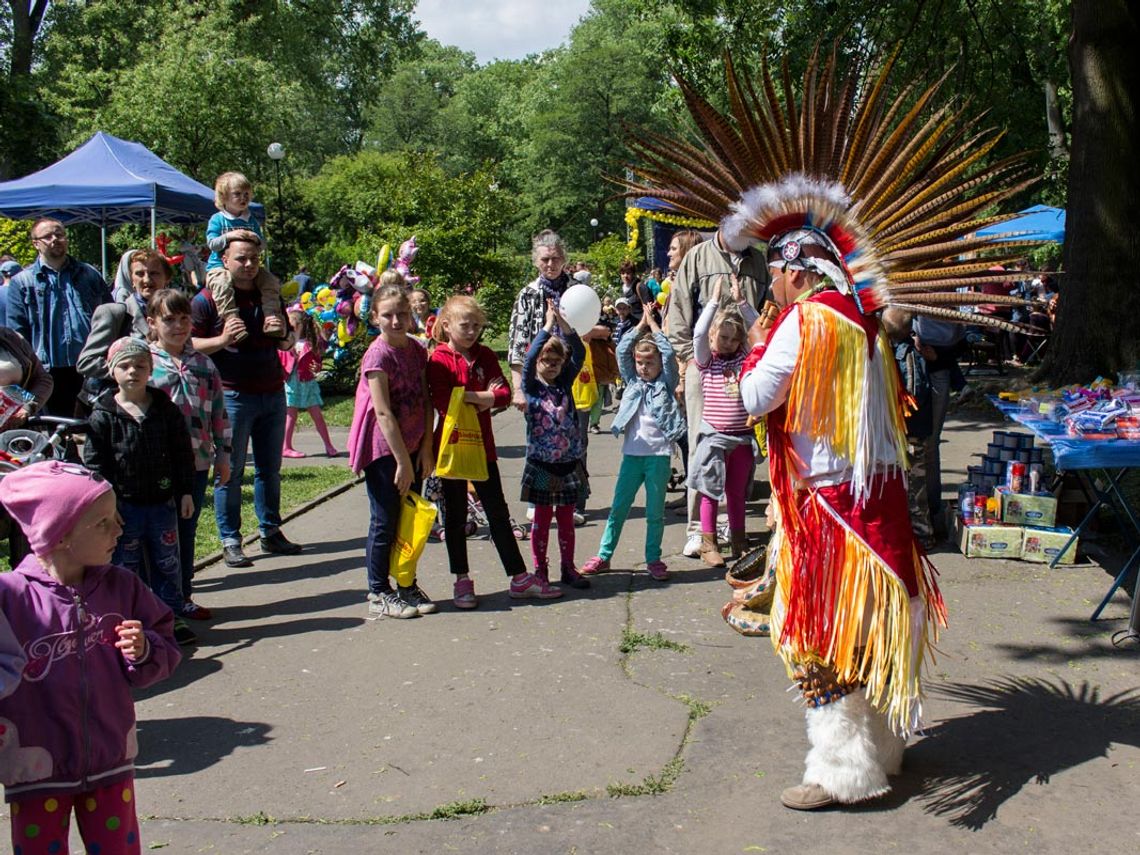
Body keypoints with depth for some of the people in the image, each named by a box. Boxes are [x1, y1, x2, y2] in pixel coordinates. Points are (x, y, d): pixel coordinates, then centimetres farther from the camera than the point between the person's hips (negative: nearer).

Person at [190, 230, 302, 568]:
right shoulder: (207, 299, -3)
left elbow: (287, 343, 20)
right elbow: (189, 345, -6)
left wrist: (285, 334, -3)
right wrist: (222, 340, -22)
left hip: (272, 394, 5)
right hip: (232, 396, -5)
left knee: (270, 468, 12)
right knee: (230, 472, -1)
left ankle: (271, 532, 22)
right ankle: (230, 540, 7)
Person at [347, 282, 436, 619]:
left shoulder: (417, 350, 6)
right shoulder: (378, 355, -15)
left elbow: (426, 402, 7)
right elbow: (384, 413, -18)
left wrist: (425, 449, 0)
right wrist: (403, 461, -17)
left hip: (412, 447, 7)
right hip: (383, 449, -6)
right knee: (385, 522, 1)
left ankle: (408, 586, 24)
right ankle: (379, 594, 12)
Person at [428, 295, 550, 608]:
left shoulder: (485, 356, 6)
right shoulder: (439, 359, -9)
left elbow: (504, 393, -3)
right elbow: (443, 402, -20)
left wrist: (467, 397, -17)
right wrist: (481, 397, -14)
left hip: (482, 445, 4)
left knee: (498, 512, 9)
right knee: (455, 515, 7)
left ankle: (519, 577, 13)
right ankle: (462, 581, 17)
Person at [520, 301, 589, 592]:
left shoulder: (565, 384, 7)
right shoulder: (531, 387, -2)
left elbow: (580, 355, -6)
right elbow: (528, 360, -19)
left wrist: (565, 325, -20)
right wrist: (547, 326, -25)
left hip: (570, 463, 3)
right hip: (541, 465, -3)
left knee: (566, 519, 11)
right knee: (542, 518, 3)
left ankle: (568, 568, 19)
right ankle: (540, 571, 11)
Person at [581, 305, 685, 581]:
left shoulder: (666, 383, 4)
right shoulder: (632, 382, 12)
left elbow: (669, 353, -7)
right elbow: (622, 350, 5)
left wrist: (653, 323, 0)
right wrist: (641, 324, 5)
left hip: (659, 455, -2)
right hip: (632, 454, 3)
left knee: (655, 511, 5)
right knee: (618, 507, 6)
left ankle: (653, 558, 16)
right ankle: (604, 556, 12)